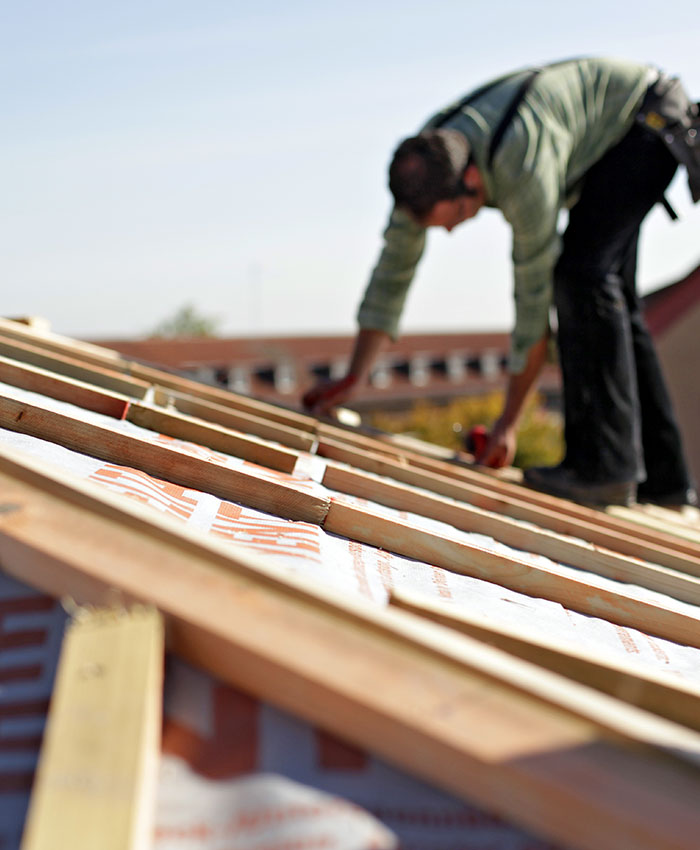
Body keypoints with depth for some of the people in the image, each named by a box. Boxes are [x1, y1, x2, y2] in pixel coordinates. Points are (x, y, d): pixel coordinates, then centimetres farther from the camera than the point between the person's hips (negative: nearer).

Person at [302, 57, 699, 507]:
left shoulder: (522, 172, -40)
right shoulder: (423, 165, -18)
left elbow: (535, 297, -32)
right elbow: (393, 269, -10)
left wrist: (509, 422, -23)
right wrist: (353, 379, -11)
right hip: (609, 135, 8)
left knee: (580, 271, -24)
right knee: (608, 292, 4)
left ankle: (605, 464, -23)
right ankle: (663, 475, 9)